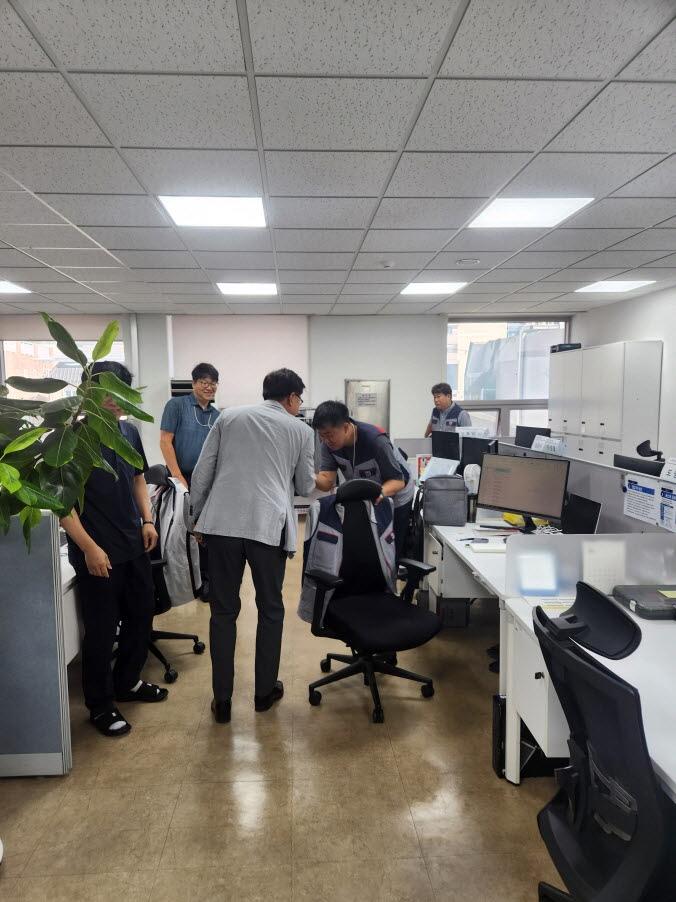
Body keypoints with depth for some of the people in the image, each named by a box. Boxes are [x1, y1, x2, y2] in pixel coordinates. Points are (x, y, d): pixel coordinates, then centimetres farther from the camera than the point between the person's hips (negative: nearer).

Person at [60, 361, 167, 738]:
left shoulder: (129, 431, 4)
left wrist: (147, 519, 5)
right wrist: (89, 548, -19)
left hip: (134, 546, 7)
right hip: (97, 552, -6)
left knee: (142, 616, 17)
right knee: (102, 630, 6)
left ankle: (127, 682, 39)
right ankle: (100, 705, 25)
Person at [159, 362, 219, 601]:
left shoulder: (217, 415, 12)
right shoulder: (177, 405, -2)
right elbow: (165, 442, -8)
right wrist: (179, 477, -12)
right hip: (182, 479, -4)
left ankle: (204, 581, 21)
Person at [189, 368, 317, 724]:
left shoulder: (228, 417, 14)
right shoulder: (301, 430, 11)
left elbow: (201, 472, 10)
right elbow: (305, 487, 17)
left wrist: (198, 515, 20)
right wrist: (318, 480, 38)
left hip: (222, 522, 2)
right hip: (269, 525, -1)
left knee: (223, 611, 11)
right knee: (270, 610, 16)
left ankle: (222, 700, 18)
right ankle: (265, 691, 27)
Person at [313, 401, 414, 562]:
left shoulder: (375, 440, -35)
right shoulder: (329, 443, -19)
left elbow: (398, 480, -30)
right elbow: (326, 482, -26)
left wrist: (380, 491, -51)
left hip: (394, 499, -5)